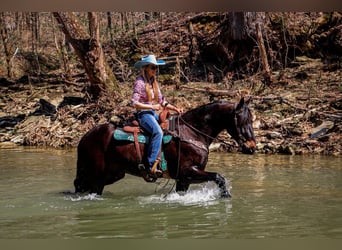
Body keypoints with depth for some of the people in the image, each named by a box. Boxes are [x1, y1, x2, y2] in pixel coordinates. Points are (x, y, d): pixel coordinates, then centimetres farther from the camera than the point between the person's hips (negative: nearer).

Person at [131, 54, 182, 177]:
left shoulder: (153, 82, 14)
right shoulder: (140, 82, -10)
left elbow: (162, 101, 17)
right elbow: (134, 103, -17)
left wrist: (175, 109, 5)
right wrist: (152, 107, -17)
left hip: (153, 113, 9)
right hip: (143, 114, -9)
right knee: (158, 132, -31)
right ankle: (150, 165, -31)